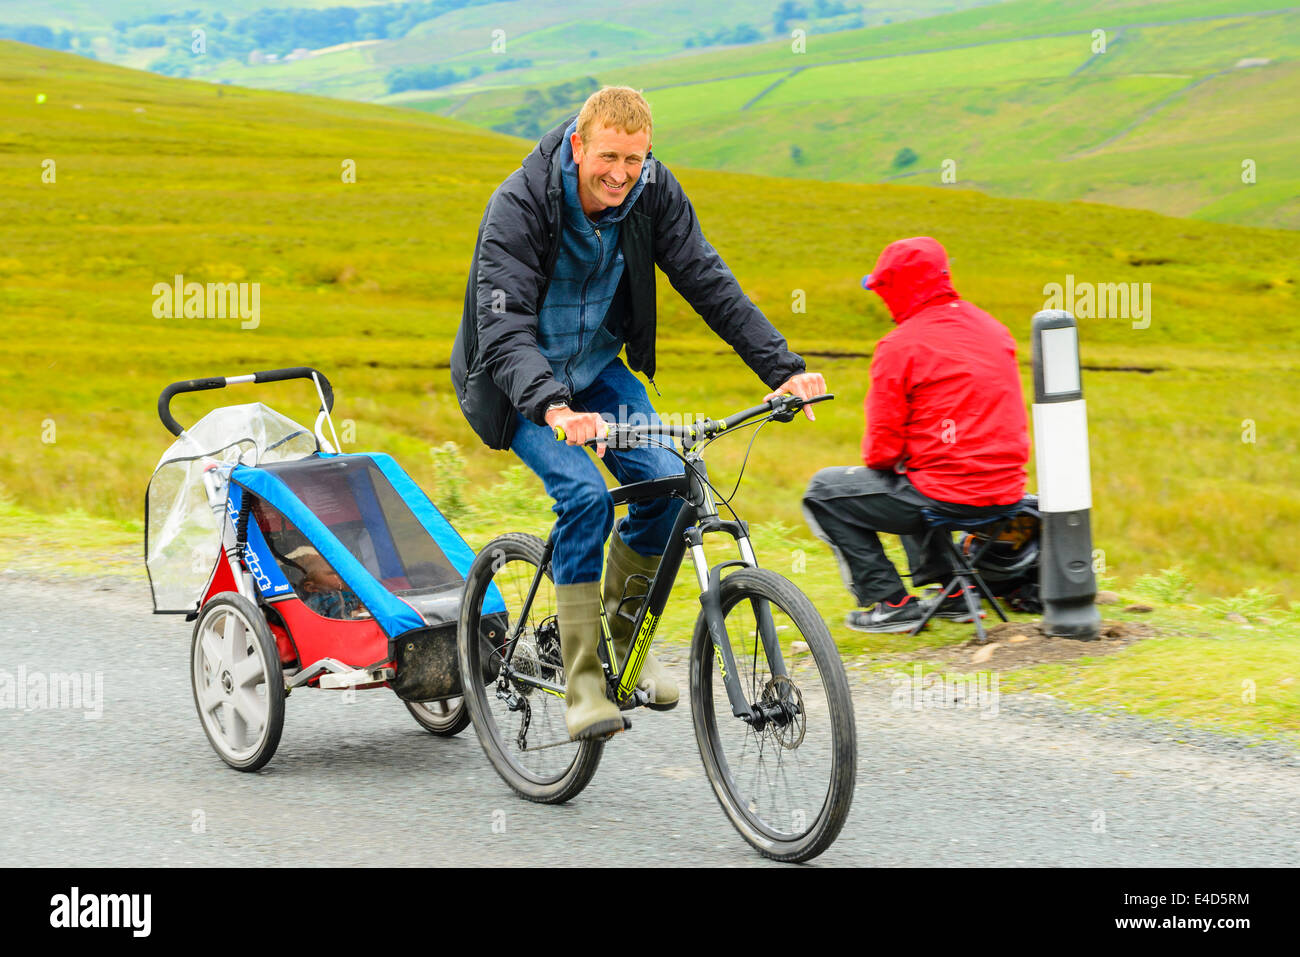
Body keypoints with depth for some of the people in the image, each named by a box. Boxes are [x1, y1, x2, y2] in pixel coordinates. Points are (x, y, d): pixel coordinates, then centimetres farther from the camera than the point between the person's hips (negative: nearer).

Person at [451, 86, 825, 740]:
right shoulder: (519, 206, -28)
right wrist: (553, 406, -54)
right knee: (584, 496, -26)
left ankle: (624, 637, 8)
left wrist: (782, 368, -24)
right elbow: (504, 329, -36)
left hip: (598, 367, 5)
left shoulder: (653, 192, -14)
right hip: (523, 381, -5)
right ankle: (583, 686, -19)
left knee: (665, 483, -16)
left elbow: (709, 284, -12)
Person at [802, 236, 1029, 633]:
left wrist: (880, 462, 13)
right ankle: (950, 591, 31)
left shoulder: (900, 346, -12)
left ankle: (891, 603, 7)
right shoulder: (991, 327, 11)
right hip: (1007, 490, 8)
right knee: (906, 482, 37)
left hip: (947, 495, -8)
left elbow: (882, 448, -11)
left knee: (824, 492, 10)